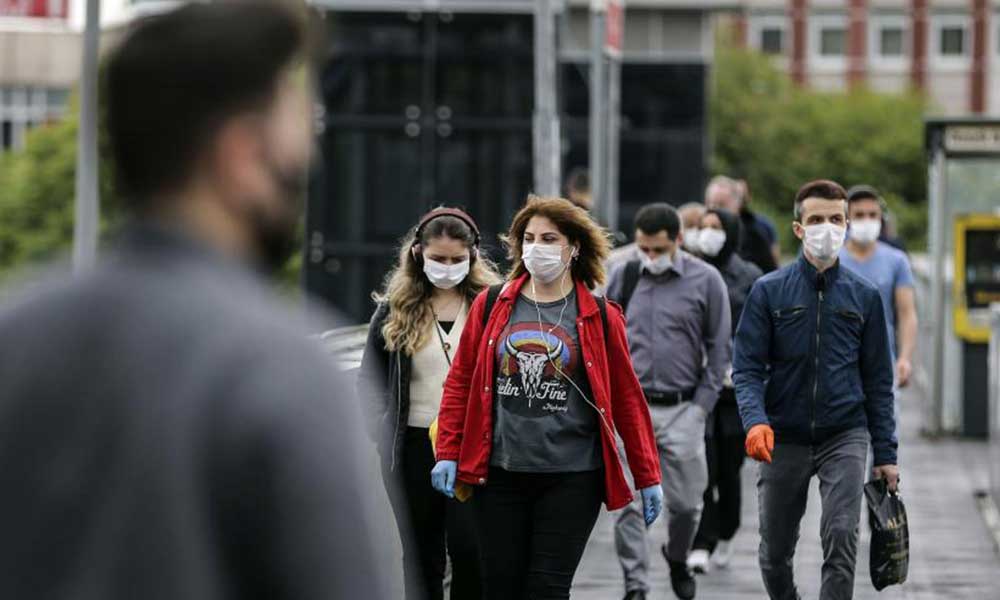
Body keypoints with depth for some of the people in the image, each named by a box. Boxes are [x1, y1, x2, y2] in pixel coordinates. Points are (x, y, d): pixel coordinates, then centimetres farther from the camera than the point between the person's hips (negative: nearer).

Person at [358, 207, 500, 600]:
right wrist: (385, 434, 0)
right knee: (422, 559, 10)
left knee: (470, 553, -11)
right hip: (414, 448, 2)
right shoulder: (395, 310, 6)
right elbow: (369, 381, 11)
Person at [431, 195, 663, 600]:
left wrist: (648, 477, 4)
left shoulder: (599, 317, 2)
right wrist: (448, 454, 1)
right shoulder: (492, 305, 7)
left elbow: (626, 398, 5)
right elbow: (461, 381, 9)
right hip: (500, 474, 2)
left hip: (571, 477, -2)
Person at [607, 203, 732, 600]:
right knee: (628, 504, -5)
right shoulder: (622, 278, 4)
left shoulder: (705, 281, -1)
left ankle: (678, 560, 34)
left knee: (686, 501, 5)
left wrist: (702, 405, -3)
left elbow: (719, 348, 3)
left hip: (682, 410, -1)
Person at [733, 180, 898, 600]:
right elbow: (747, 368, -4)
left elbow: (878, 380, 8)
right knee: (775, 551, 10)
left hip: (844, 438, 0)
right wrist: (755, 420, -23)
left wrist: (885, 454, 4)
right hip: (783, 440, 0)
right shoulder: (769, 291, -1)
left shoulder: (864, 296, 4)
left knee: (841, 539, -17)